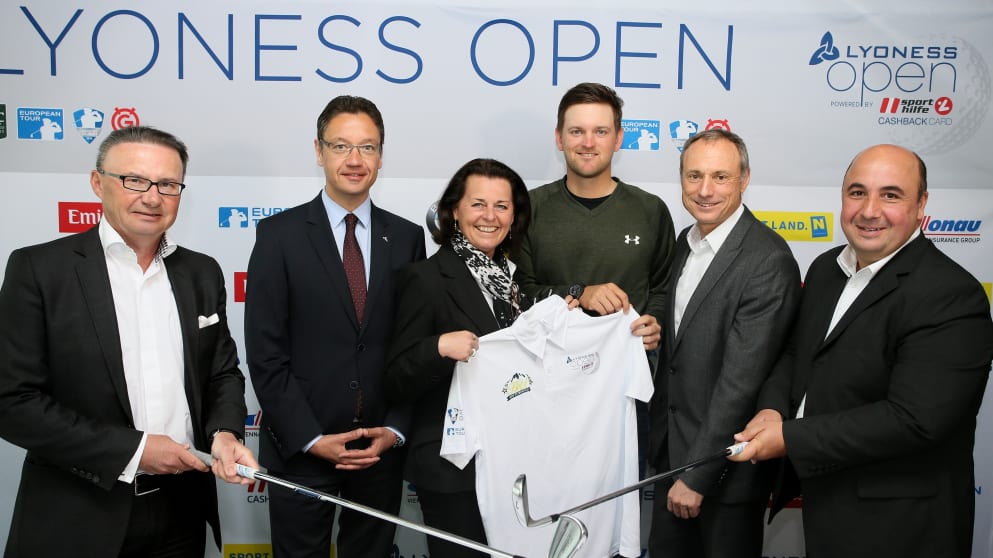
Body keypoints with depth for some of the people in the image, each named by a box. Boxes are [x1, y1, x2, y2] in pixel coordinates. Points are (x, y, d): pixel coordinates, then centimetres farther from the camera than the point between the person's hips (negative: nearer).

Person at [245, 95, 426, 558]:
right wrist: (311, 439, -11)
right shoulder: (280, 234, -4)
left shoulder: (406, 238, 4)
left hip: (382, 448, 2)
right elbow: (265, 353, -7)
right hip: (301, 449, -2)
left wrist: (396, 429, -5)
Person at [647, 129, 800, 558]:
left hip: (725, 460, -7)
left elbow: (741, 380, -23)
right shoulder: (685, 241, 4)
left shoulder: (769, 261, -22)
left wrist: (697, 475, -20)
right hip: (671, 449, 7)